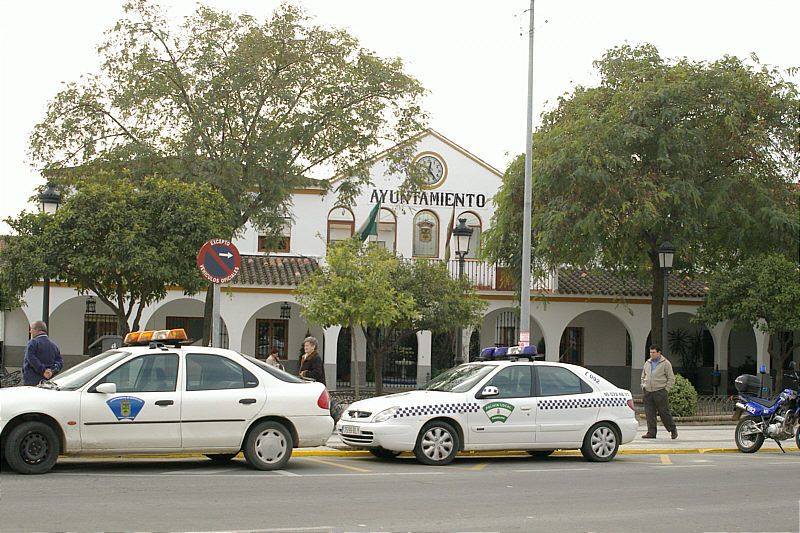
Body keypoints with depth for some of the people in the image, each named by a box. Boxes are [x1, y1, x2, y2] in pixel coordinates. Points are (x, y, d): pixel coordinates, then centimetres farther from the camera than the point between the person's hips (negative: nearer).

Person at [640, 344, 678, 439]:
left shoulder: (665, 363, -1)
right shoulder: (647, 363, 14)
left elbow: (671, 378, -1)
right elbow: (643, 376, 25)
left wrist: (666, 389, -7)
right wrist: (643, 386, 12)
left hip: (660, 392, -5)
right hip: (648, 392, 5)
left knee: (664, 412, -2)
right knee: (649, 413, 1)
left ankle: (673, 429, 15)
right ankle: (651, 432, 4)